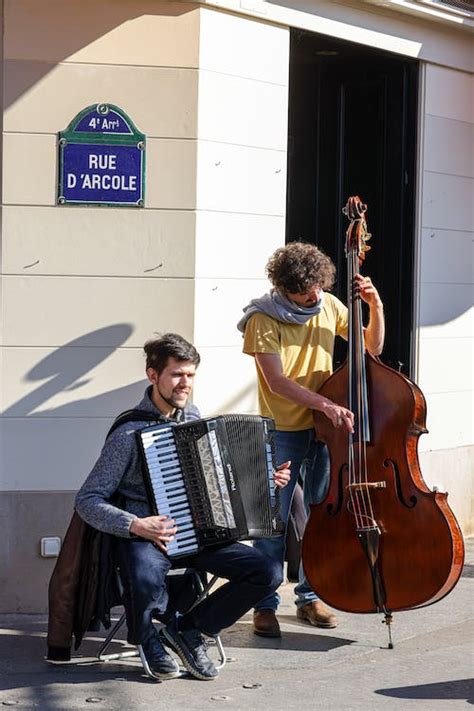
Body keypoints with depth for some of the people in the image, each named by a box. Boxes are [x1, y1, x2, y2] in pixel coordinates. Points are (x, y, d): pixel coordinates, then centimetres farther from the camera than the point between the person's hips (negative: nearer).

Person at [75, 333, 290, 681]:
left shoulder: (194, 417, 9)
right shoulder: (130, 434, -12)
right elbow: (87, 500, -10)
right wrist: (135, 525, -25)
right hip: (146, 533, -6)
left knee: (268, 573, -12)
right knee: (146, 580, -40)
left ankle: (188, 630, 6)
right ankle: (147, 638, -2)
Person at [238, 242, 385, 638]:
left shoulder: (329, 306, 2)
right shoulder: (265, 319, -13)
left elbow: (372, 347, 11)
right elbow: (277, 382, -20)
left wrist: (376, 307, -6)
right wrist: (326, 404, -31)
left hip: (324, 430, 5)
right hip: (282, 433, -5)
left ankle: (310, 597, 24)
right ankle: (265, 605, 6)